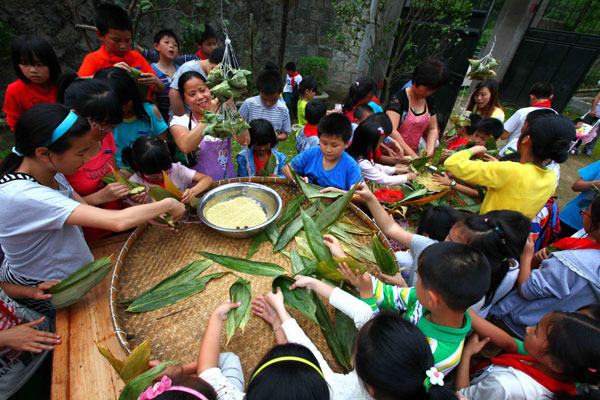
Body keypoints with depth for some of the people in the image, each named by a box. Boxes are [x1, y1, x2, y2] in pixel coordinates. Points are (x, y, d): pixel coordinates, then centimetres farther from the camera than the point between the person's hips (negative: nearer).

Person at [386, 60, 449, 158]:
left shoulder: (429, 101, 10)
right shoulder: (398, 99, -11)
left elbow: (433, 129, 18)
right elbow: (390, 131, -22)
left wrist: (430, 150, -2)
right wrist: (413, 155, -22)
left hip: (413, 153, 6)